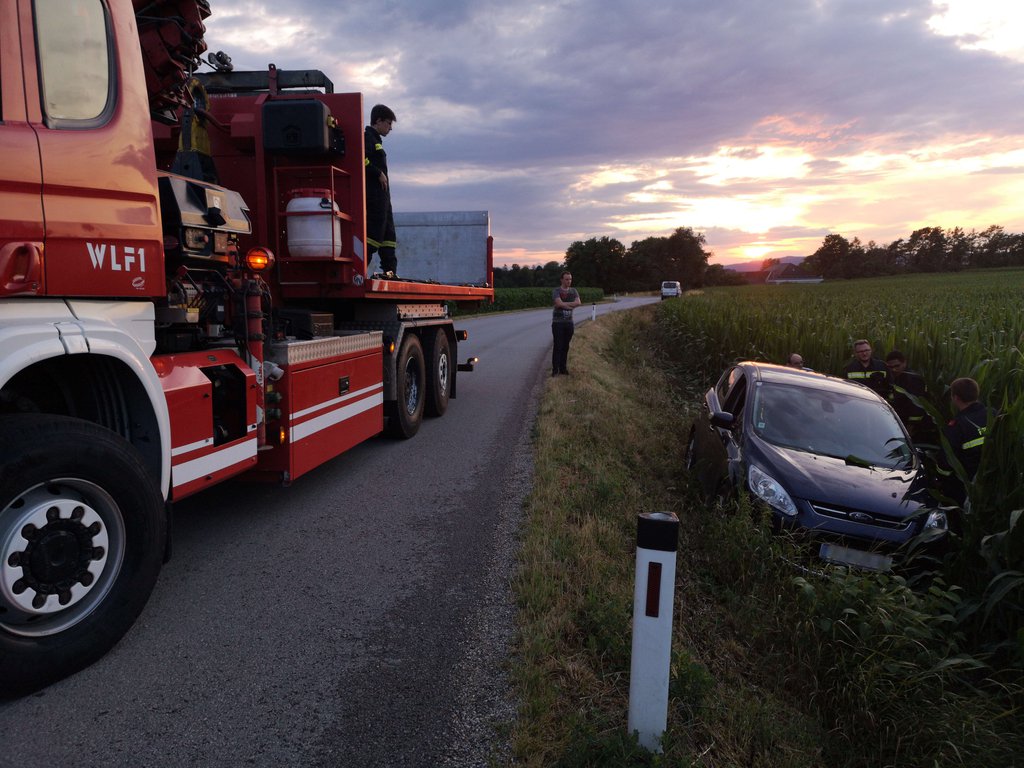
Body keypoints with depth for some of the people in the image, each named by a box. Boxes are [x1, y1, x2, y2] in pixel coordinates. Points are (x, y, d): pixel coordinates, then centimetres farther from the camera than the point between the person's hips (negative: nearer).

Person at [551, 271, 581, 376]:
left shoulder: (573, 291, 8)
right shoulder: (556, 291, -6)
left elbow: (578, 302, -9)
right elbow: (560, 303, -22)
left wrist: (564, 304, -16)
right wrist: (571, 306, -11)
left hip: (569, 322, 4)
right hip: (558, 322, -4)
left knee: (565, 347, 7)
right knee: (558, 346, -6)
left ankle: (563, 368, 14)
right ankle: (555, 369, 0)